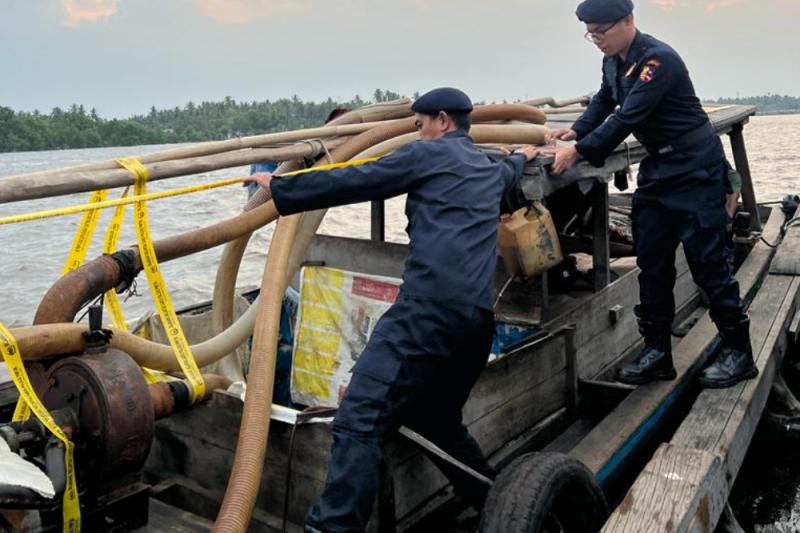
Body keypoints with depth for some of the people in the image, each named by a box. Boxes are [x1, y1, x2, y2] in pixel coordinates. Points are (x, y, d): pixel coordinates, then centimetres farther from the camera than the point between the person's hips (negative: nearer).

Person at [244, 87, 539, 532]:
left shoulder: (430, 153, 7)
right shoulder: (490, 170, 29)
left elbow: (353, 182, 3)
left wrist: (278, 189, 12)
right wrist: (522, 156, 79)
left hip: (430, 310, -9)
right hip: (478, 320, 9)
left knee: (361, 419, -14)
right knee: (440, 422, 23)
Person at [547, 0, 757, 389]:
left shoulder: (657, 59, -21)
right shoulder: (614, 61, 6)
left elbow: (627, 118, -28)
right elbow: (604, 101, 21)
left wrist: (579, 151, -27)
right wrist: (576, 131, 3)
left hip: (695, 170, -8)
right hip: (657, 169, 8)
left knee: (707, 261, -5)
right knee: (651, 261, 6)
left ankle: (738, 352, 10)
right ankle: (657, 352, 14)